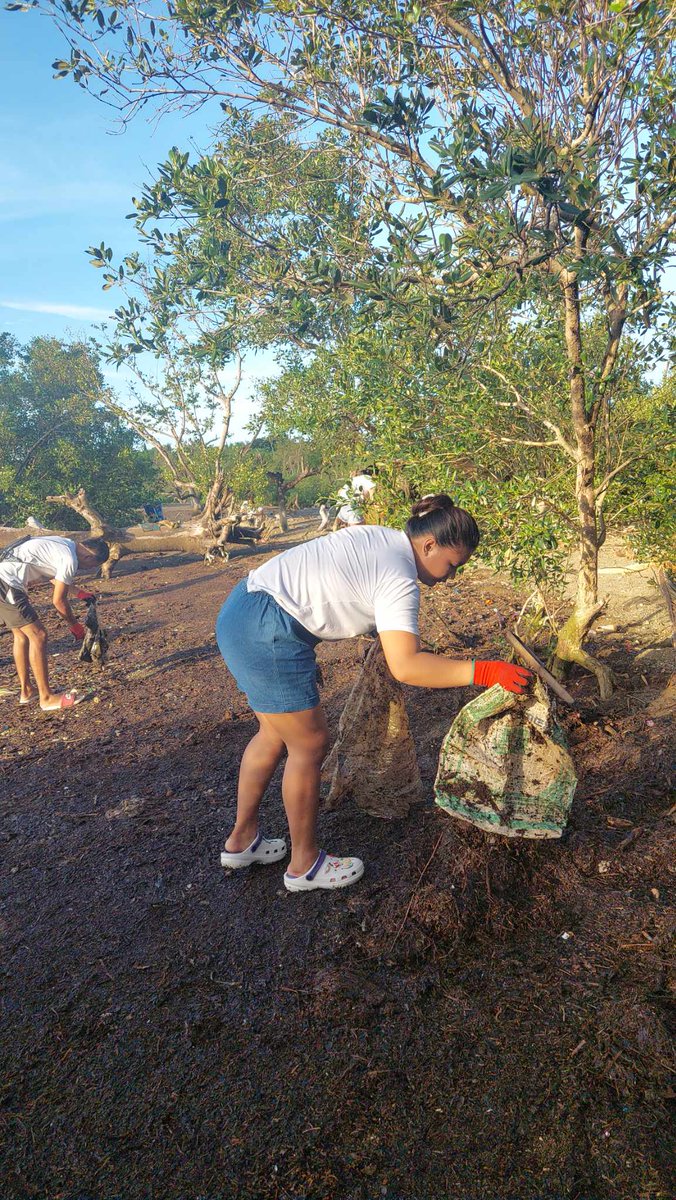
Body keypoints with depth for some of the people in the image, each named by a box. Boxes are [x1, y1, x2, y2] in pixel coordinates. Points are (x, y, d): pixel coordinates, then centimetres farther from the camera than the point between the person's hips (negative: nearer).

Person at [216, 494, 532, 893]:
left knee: (277, 733, 20)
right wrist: (483, 672, -25)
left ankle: (242, 840, 35)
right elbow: (405, 666, -27)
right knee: (310, 743, 3)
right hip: (267, 633, -10)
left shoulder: (382, 537, 13)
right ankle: (305, 865, 21)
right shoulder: (400, 579, -16)